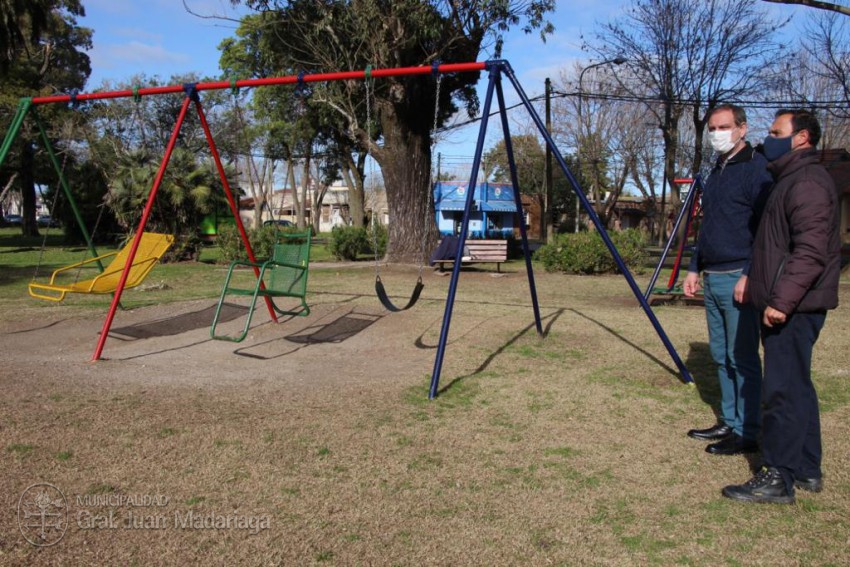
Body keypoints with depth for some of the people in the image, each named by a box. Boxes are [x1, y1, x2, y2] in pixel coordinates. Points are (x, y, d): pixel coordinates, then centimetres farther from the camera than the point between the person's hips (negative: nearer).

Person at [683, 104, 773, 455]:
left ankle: (746, 433, 4)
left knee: (742, 358, -4)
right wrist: (694, 269, 19)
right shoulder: (716, 172, 19)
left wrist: (749, 276, -20)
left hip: (739, 280, -9)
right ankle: (729, 422, 22)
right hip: (712, 279, 9)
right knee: (721, 356, 13)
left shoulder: (756, 168, -9)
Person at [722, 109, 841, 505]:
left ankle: (778, 478, -1)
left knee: (783, 390, -7)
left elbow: (811, 251, -24)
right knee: (796, 386, 15)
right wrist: (758, 284, 24)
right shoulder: (791, 180, 20)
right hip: (787, 305, 11)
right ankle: (807, 471, 25)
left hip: (793, 308, -11)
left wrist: (782, 300, -26)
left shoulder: (808, 183, -14)